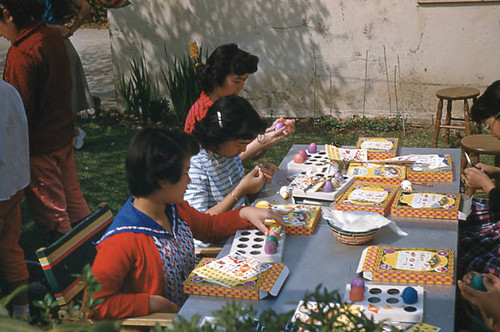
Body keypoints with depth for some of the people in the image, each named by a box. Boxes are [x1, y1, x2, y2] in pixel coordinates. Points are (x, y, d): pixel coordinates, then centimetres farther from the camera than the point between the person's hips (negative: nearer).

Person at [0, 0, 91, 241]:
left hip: (39, 145, -9)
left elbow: (21, 109, -24)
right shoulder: (52, 36, 1)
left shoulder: (21, 54, -26)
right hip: (64, 134, 9)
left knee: (49, 212, 9)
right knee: (72, 197, 23)